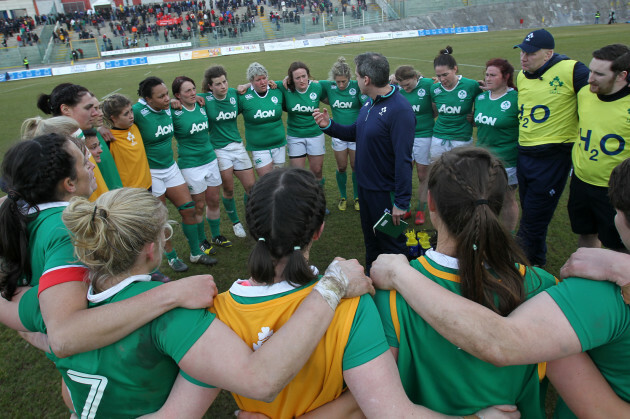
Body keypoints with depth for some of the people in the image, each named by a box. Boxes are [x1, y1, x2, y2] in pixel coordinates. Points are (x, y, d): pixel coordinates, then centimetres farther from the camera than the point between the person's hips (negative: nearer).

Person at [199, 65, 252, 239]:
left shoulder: (233, 93, -1)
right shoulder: (205, 99, -12)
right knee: (228, 190, 6)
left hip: (237, 146, 3)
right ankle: (235, 222, 30)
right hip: (219, 150, -3)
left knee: (252, 187, 4)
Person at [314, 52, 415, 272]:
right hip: (365, 185, 9)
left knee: (391, 243, 9)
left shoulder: (399, 109, -25)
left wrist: (401, 202, -26)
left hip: (386, 191, -9)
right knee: (370, 238, 25)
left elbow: (403, 160, -27)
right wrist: (329, 125, 0)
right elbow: (355, 133, 16)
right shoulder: (370, 104, 4)